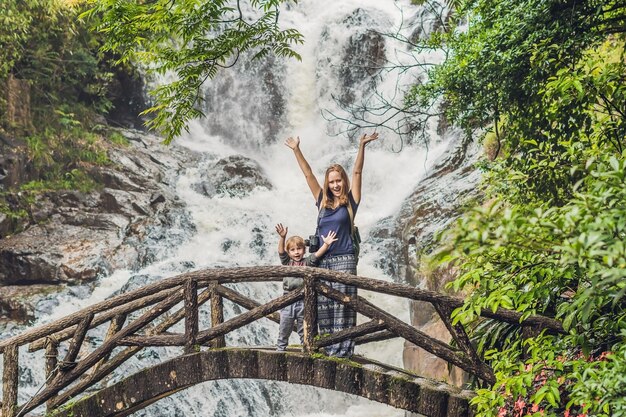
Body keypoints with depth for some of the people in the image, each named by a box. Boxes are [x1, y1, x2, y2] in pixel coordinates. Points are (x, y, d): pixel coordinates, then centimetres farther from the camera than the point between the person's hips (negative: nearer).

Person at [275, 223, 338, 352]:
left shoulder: (307, 262, 4)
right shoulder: (286, 262, 6)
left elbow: (317, 254, -9)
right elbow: (281, 251, -9)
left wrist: (326, 244, -25)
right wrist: (282, 237, -26)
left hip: (303, 301, -1)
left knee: (304, 329, 8)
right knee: (284, 328, 7)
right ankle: (280, 349, 17)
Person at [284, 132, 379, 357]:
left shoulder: (351, 201, 6)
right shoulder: (322, 201, 14)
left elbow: (357, 172, -3)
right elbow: (308, 174, 14)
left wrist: (362, 146, -12)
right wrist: (296, 150, 13)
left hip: (344, 260, -4)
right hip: (322, 261, 4)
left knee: (342, 307, -8)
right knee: (323, 308, 1)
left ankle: (343, 351, -8)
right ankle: (329, 351, 5)